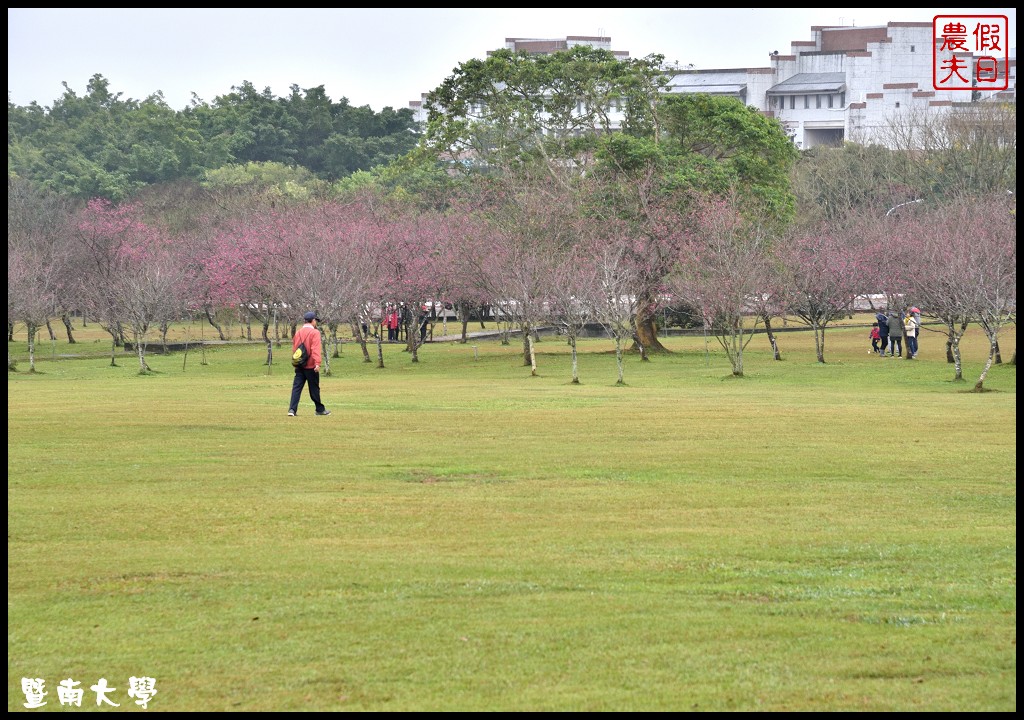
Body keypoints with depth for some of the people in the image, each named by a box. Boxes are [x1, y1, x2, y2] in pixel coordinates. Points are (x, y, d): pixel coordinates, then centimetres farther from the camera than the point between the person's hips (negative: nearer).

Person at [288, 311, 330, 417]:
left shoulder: (298, 332, 10)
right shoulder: (315, 332, -9)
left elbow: (294, 348, 16)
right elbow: (315, 349, -19)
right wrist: (317, 363, -26)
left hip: (299, 365, 5)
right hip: (310, 365, -5)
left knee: (296, 387, 1)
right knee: (314, 388, 7)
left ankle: (292, 409, -12)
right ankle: (320, 409, 19)